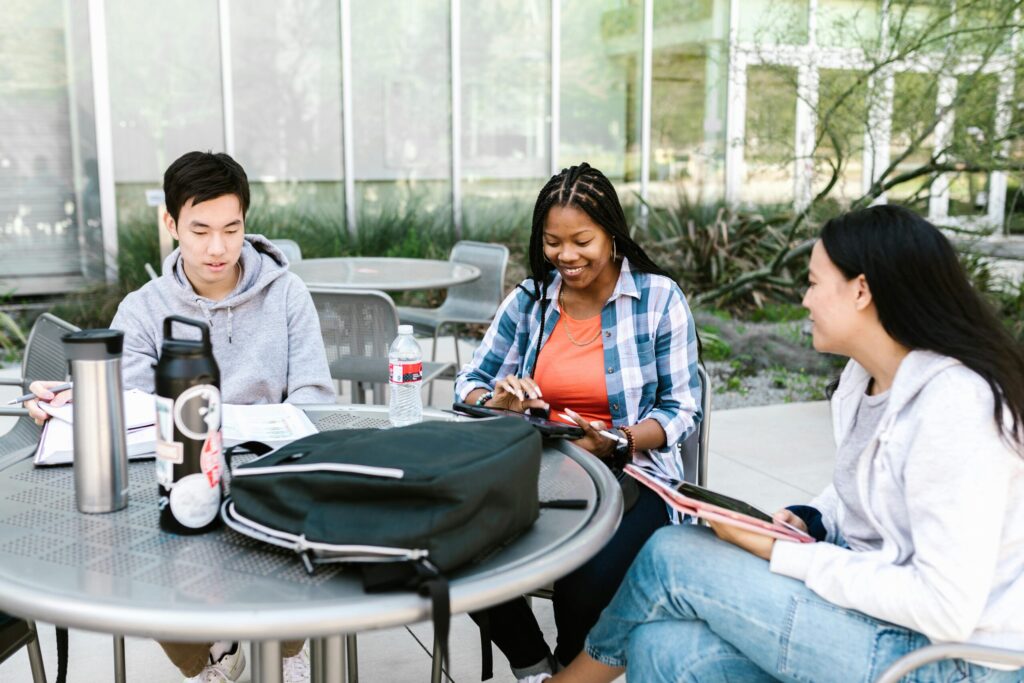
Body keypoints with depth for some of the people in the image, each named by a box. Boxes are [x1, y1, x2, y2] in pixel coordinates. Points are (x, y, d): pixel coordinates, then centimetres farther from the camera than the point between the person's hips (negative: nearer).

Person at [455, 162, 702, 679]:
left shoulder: (659, 298, -3)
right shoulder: (529, 299, 6)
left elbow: (683, 409, -4)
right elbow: (470, 383, 10)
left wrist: (616, 442, -21)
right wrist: (498, 404, -14)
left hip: (631, 473, -3)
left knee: (586, 586, -30)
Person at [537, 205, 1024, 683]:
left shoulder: (953, 407, -24)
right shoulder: (865, 377, 4)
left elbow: (949, 606, -26)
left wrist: (784, 555, -21)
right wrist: (806, 521, -1)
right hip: (878, 601, 8)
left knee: (673, 558, -12)